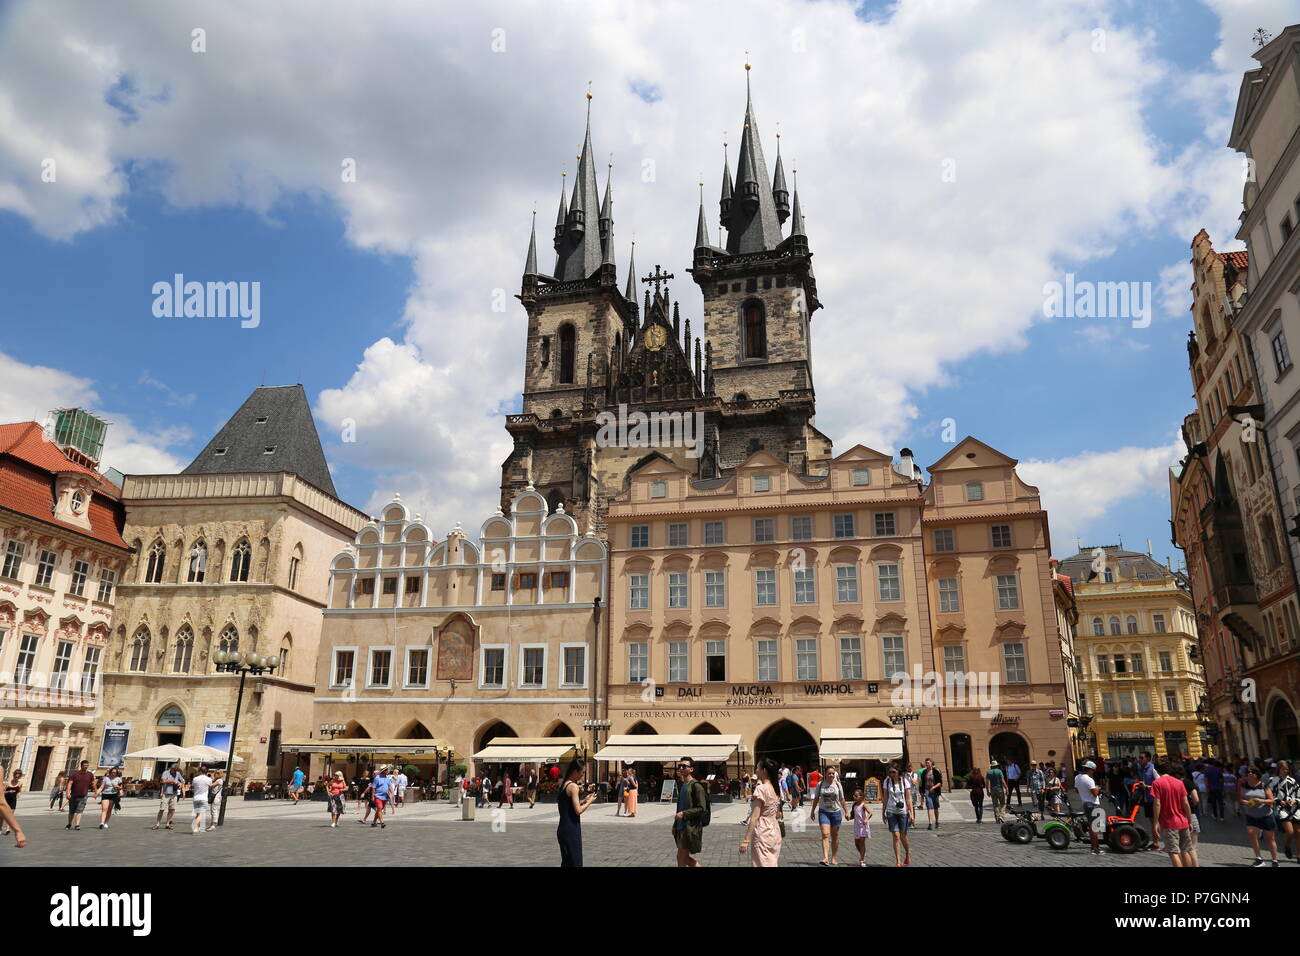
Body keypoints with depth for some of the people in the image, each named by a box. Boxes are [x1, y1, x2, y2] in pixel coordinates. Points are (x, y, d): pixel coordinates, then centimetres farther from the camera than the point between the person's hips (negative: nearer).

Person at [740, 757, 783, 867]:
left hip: (762, 833, -8)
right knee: (773, 863, 14)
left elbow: (755, 817, -19)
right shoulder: (776, 789, 9)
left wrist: (746, 840, -18)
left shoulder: (761, 789, -15)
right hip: (775, 832, 8)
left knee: (763, 863, -2)